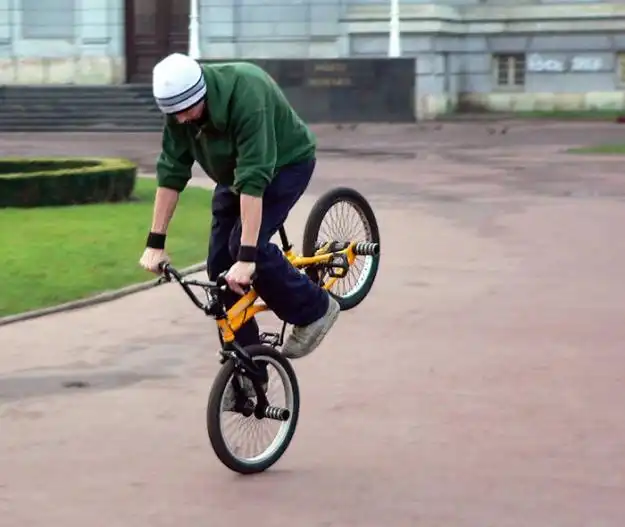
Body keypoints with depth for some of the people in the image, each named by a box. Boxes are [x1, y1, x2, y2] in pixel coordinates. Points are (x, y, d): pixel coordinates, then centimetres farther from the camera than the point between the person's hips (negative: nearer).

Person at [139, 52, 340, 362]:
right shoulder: (180, 106, -20)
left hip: (285, 164, -6)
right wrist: (155, 242, -17)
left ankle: (315, 310, -3)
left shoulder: (246, 95, -38)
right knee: (219, 265, -2)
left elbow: (254, 179, -42)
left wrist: (247, 257, -46)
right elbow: (171, 171, -14)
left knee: (245, 245, -24)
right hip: (233, 172, 7)